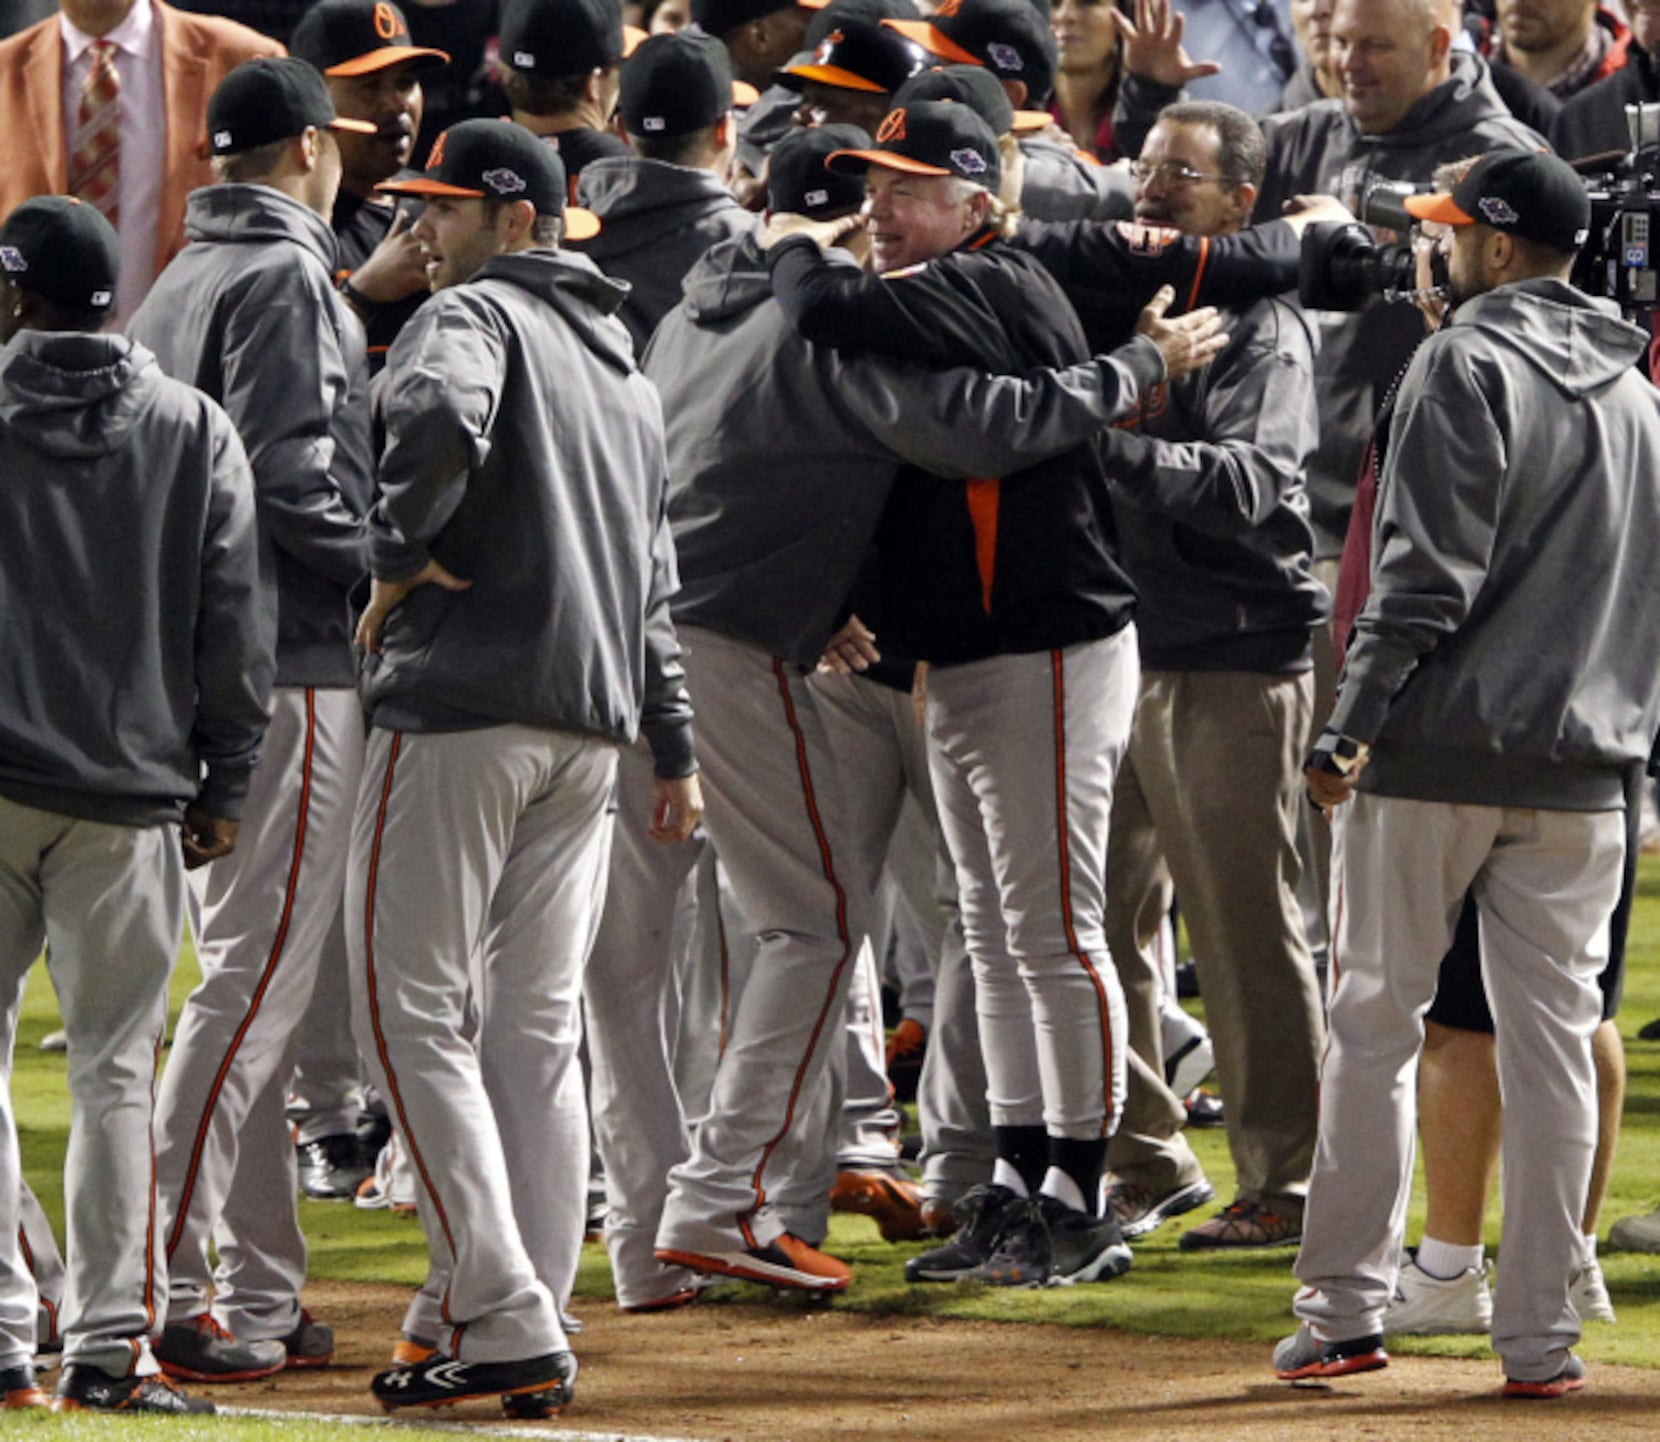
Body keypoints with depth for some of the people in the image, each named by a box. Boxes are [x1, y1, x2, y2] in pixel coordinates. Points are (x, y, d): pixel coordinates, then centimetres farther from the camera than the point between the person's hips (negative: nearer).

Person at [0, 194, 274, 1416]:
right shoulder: (194, 429, 5)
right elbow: (236, 624, 5)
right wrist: (225, 786, 10)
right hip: (129, 790, 2)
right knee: (117, 1071, 6)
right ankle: (110, 1346, 2)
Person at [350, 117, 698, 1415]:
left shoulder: (474, 314, -5)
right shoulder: (624, 365, 23)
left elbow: (439, 418, -29)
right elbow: (653, 578, 24)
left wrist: (397, 560, -16)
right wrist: (676, 747, 24)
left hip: (466, 702, -8)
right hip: (591, 724, 8)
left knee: (414, 1009, -5)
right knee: (537, 1028, 9)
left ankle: (502, 1318, -14)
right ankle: (529, 1342, 7)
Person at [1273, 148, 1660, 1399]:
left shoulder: (1469, 364, -8)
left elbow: (1428, 570, -16)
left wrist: (1353, 722, -14)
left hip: (1439, 745, -5)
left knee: (1376, 1019, 2)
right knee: (1553, 1037, 5)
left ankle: (1345, 1309, 1)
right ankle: (1541, 1336, 3)